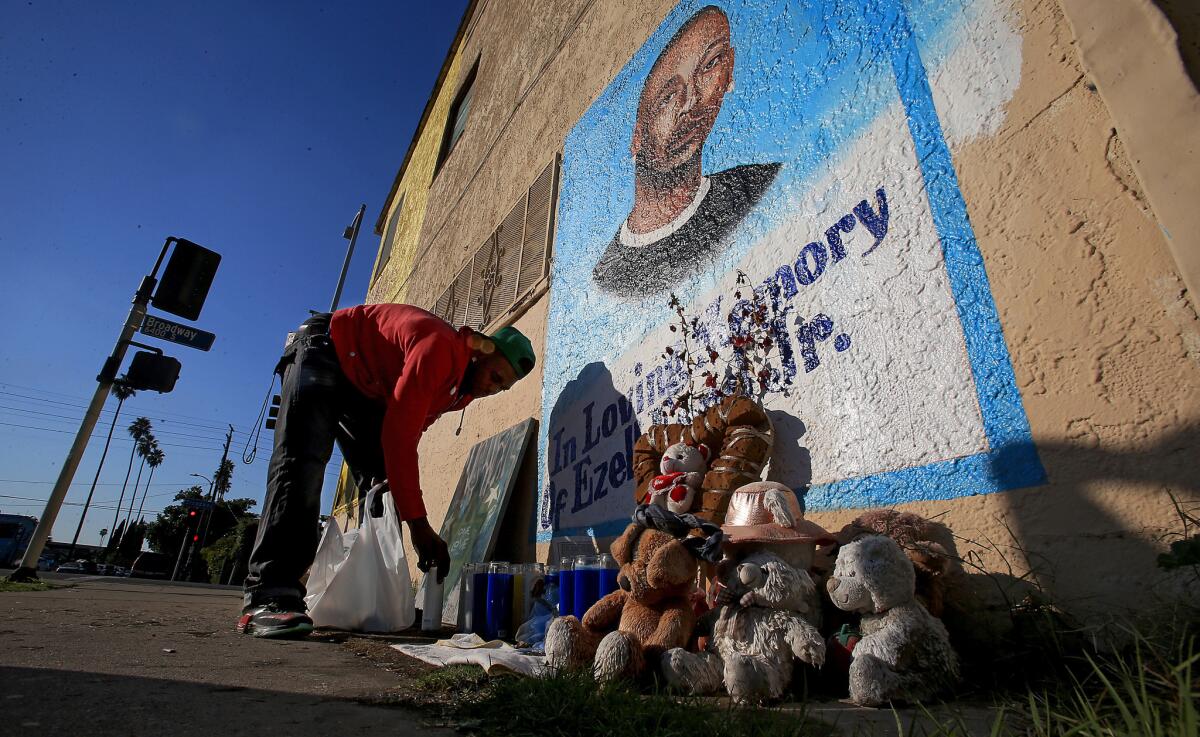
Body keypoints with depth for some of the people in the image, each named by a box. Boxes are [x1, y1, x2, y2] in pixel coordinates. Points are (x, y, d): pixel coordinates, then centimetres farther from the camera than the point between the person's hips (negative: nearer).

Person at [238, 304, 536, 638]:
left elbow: (406, 434, -5)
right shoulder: (441, 348, -35)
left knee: (381, 480, -2)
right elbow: (399, 435, -38)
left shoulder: (463, 389, -7)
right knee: (302, 461, -27)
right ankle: (268, 598, -30)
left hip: (367, 389, 9)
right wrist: (417, 523, -36)